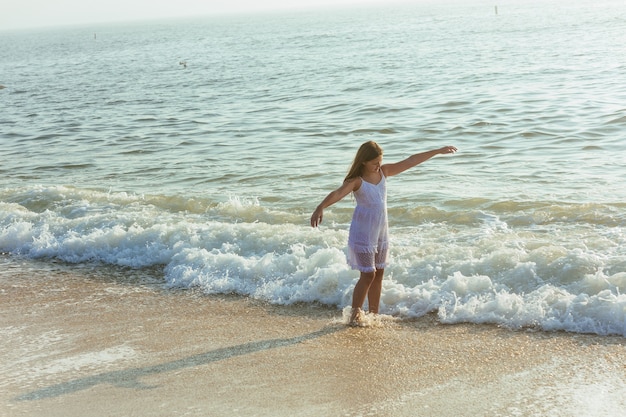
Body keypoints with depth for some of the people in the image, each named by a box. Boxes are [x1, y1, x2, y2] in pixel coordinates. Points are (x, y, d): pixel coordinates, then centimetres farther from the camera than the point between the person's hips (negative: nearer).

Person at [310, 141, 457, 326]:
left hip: (381, 233, 7)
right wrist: (320, 208, -57)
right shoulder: (356, 181, -19)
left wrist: (438, 151, 6)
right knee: (368, 274, -7)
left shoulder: (384, 172, 0)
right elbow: (337, 194, -37)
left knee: (379, 273, 12)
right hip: (363, 234, -7)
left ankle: (374, 314, 24)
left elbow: (411, 161, 4)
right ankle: (355, 314, 6)